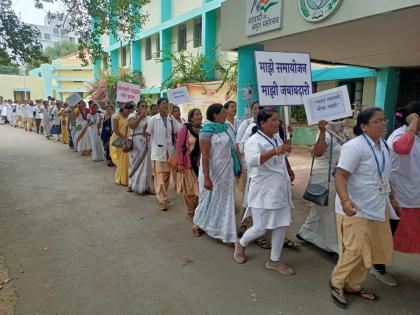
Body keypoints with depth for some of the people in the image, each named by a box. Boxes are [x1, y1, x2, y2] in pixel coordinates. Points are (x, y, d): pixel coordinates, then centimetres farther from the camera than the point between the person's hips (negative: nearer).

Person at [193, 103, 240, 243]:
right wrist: (206, 178, -24)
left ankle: (224, 229, 30)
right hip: (213, 173, -7)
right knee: (210, 200, 6)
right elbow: (205, 156, -20)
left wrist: (238, 166, 14)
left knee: (225, 200, 15)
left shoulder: (226, 128, 6)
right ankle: (198, 223, 26)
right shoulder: (207, 131, -16)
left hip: (227, 172, 7)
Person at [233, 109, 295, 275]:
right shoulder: (254, 141, -16)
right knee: (260, 228, 0)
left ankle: (274, 261, 25)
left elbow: (285, 154, 30)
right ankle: (240, 244, 31)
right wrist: (274, 151, -44)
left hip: (280, 189, 8)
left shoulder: (277, 138, 11)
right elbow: (251, 160, -36)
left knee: (281, 225, 10)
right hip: (263, 191, -8)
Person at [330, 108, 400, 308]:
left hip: (377, 209, 9)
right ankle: (337, 284, 20)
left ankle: (354, 285, 33)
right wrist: (345, 200, -40)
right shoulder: (355, 146, -19)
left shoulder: (383, 145, 10)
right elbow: (340, 176, -26)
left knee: (369, 251, 15)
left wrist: (392, 198, 22)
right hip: (356, 209, -9)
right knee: (354, 251, -3)